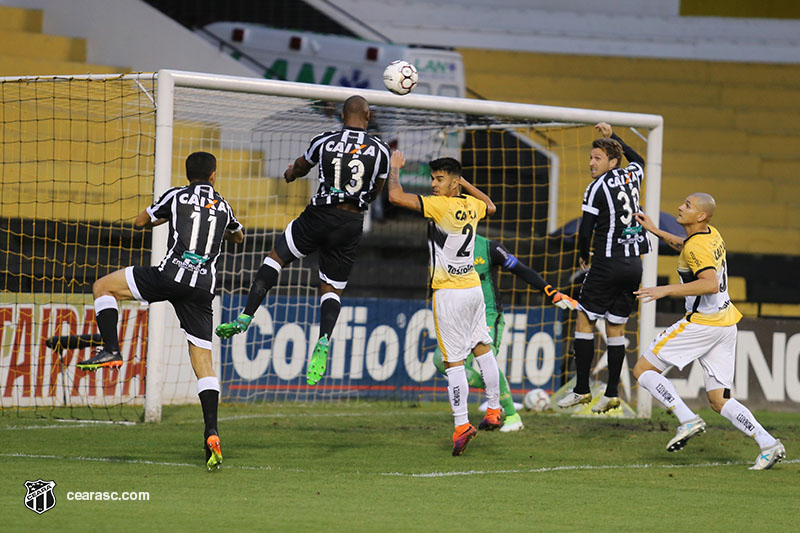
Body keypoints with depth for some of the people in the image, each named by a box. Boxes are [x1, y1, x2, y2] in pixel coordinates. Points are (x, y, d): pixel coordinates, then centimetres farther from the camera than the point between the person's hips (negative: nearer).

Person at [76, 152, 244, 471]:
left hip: (172, 274, -4)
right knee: (202, 359, 7)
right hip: (204, 287, 4)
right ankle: (211, 433, -7)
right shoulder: (223, 207, 18)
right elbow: (238, 237, 41)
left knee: (103, 286, 14)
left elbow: (141, 221, 22)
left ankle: (111, 351, -4)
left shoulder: (176, 196, 8)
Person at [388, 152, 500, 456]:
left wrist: (395, 168, -6)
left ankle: (461, 425, -11)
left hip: (449, 291, -8)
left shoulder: (440, 206, -17)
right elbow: (490, 206, 32)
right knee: (482, 348, 18)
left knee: (454, 360, -7)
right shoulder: (471, 206, 6)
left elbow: (395, 197, -23)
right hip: (474, 286, 8)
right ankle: (494, 412, 25)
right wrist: (466, 184, 28)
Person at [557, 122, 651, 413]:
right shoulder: (631, 178, 9)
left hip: (608, 265, -7)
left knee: (584, 321, 3)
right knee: (616, 328, 10)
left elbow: (586, 230, -11)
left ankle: (581, 389, 0)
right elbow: (639, 161, 35)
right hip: (633, 266, 7)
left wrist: (583, 256, 7)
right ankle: (612, 392, 6)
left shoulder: (597, 188, -10)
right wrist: (613, 136, 34)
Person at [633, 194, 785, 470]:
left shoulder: (696, 248, -16)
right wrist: (655, 231, 34)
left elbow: (711, 284, -32)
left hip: (702, 323, -9)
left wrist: (666, 290, -30)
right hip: (726, 324, 9)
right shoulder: (712, 235, 11)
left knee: (643, 369, 0)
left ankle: (688, 419, -14)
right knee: (719, 400, 9)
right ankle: (768, 444, -7)